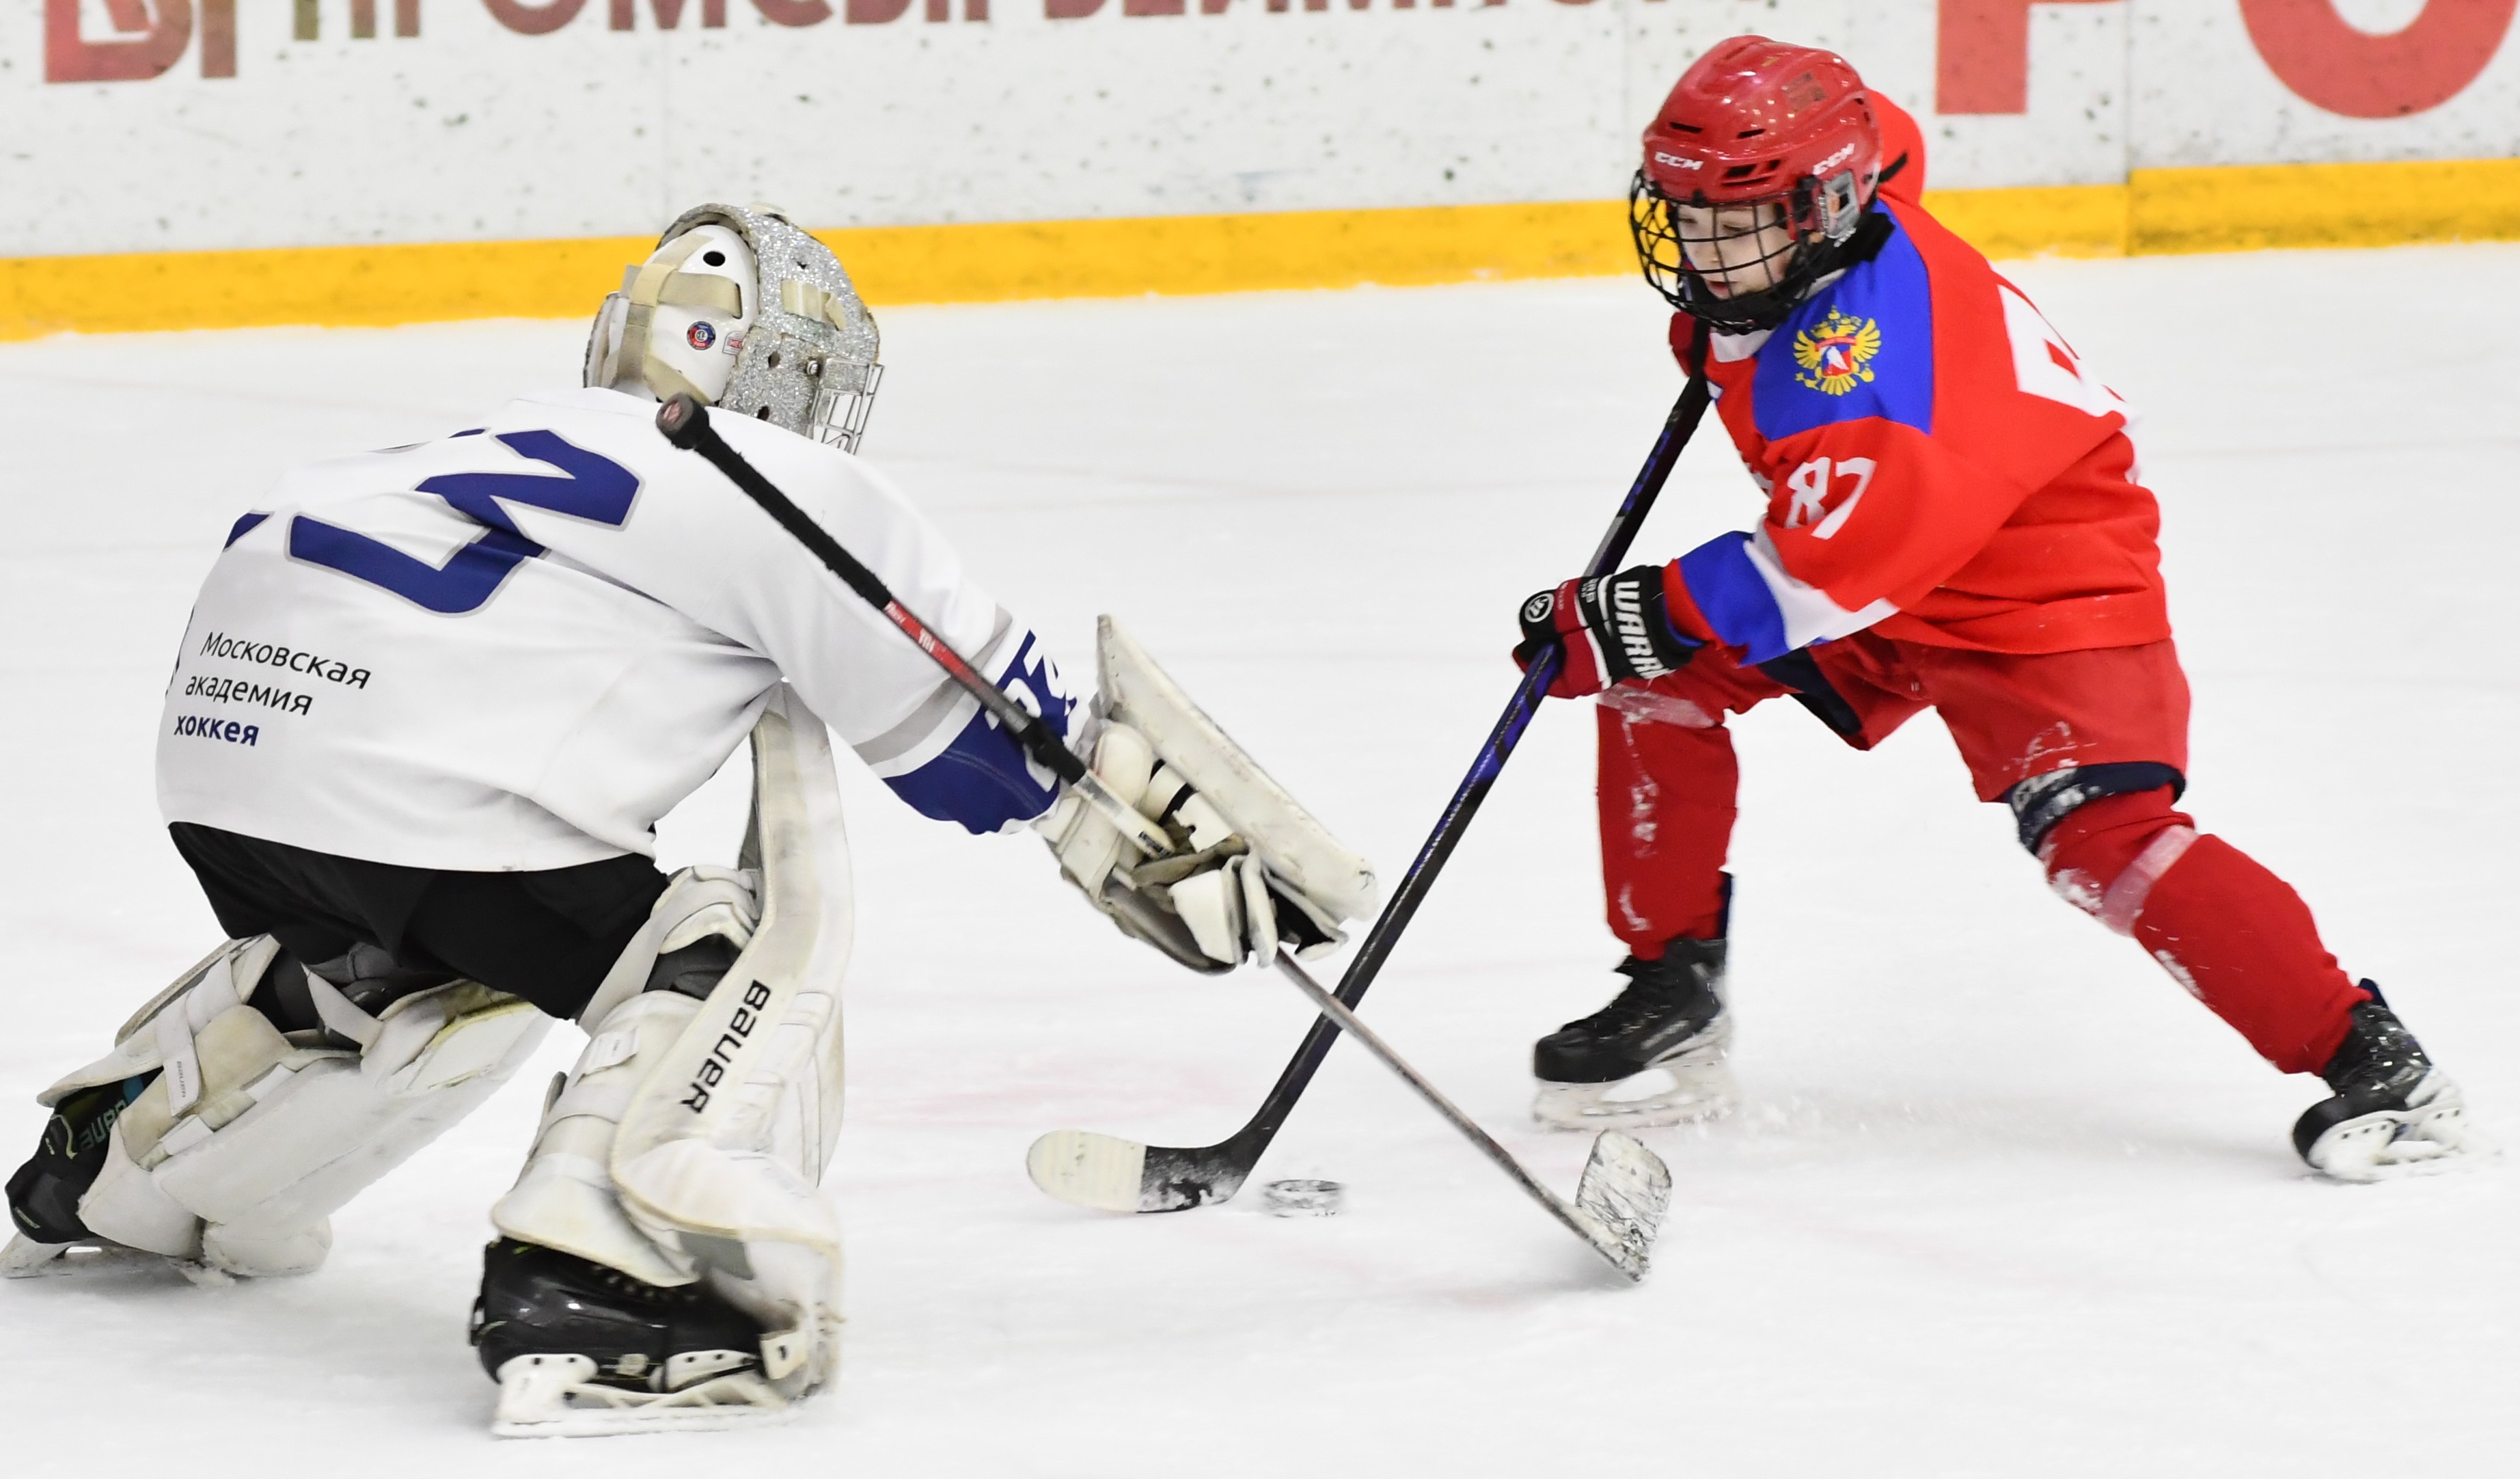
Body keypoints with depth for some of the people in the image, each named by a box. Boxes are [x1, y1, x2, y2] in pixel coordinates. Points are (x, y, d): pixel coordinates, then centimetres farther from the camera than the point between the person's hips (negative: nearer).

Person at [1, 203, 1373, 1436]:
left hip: (219, 737, 9)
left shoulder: (543, 434, 31)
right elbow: (982, 727, 9)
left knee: (387, 965, 35)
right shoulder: (796, 492, 8)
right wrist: (1199, 858, 16)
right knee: (743, 941, 2)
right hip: (408, 773, -9)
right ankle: (590, 1287, -17)